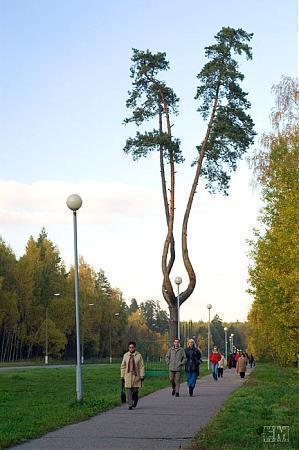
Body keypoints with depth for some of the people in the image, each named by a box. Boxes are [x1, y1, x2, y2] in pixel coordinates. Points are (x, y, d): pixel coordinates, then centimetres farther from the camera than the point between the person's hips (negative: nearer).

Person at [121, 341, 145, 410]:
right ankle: (130, 405, 0)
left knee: (135, 390, 1)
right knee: (129, 390, -4)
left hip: (136, 375, -1)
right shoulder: (125, 355, 6)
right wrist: (122, 376, 6)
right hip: (128, 375, 1)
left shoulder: (138, 355, 1)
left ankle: (135, 401, 29)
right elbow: (123, 366, 9)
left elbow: (142, 366, 1)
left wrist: (142, 376, -4)